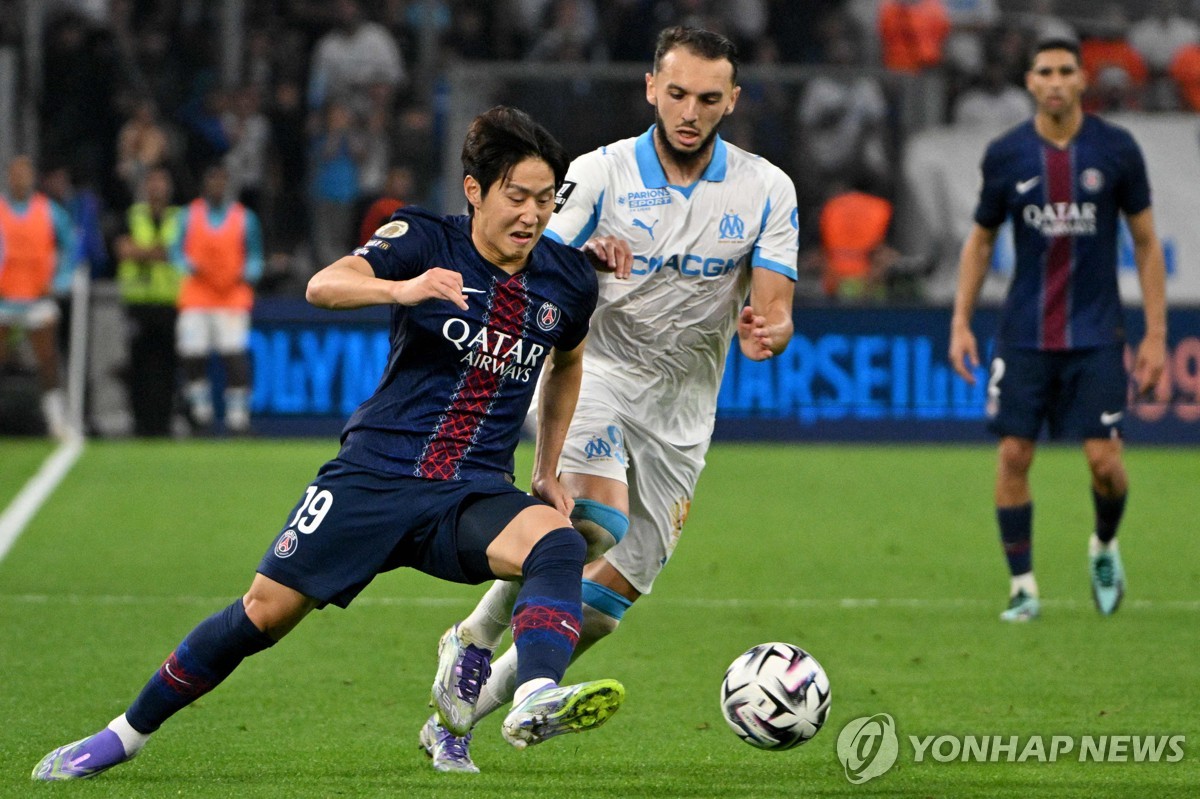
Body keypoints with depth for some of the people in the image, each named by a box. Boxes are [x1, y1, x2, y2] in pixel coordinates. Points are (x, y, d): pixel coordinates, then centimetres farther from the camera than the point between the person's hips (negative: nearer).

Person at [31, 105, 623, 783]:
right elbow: (324, 286, -23)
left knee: (559, 544, -29)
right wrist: (401, 288, -43)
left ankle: (536, 701, -53)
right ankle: (124, 735, 15)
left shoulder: (569, 281, 5)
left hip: (476, 493, 2)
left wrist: (548, 470, 22)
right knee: (267, 611, -4)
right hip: (375, 473, -2)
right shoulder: (426, 240, -6)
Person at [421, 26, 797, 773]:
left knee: (608, 598, 1)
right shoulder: (600, 173, -7)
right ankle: (476, 639, -11)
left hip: (679, 409, 4)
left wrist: (766, 333, -32)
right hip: (591, 370, -4)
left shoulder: (766, 190, -2)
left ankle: (459, 713, 16)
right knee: (594, 517, -33)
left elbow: (774, 311, -7)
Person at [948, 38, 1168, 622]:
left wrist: (1156, 334, -1)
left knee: (1104, 460, -8)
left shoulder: (1116, 149, -3)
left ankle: (1104, 546, 24)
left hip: (1095, 333, -1)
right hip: (1024, 333, 1)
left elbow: (1146, 242, 3)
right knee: (1014, 454, -5)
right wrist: (961, 322, 2)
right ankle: (1023, 588, 8)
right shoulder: (1005, 155, -1)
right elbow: (979, 241, 11)